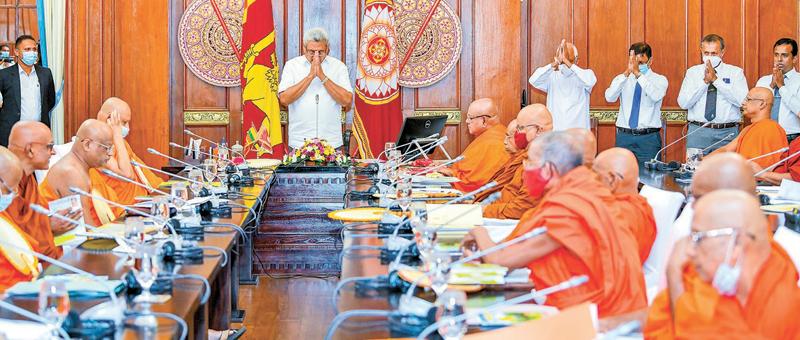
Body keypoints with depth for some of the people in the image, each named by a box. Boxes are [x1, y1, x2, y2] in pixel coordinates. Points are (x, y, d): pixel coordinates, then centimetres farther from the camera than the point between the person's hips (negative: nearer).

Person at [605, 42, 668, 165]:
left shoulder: (660, 80, 3)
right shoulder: (622, 79, 8)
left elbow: (656, 96, -19)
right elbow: (609, 97, -12)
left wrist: (638, 73, -26)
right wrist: (627, 72, -21)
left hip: (649, 138, -1)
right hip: (624, 136, 1)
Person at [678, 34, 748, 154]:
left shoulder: (736, 72, 6)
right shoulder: (692, 72, 10)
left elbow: (741, 100, -10)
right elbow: (683, 103, -1)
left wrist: (716, 79, -12)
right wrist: (705, 81, -10)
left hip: (727, 134, -1)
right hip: (698, 133, 1)